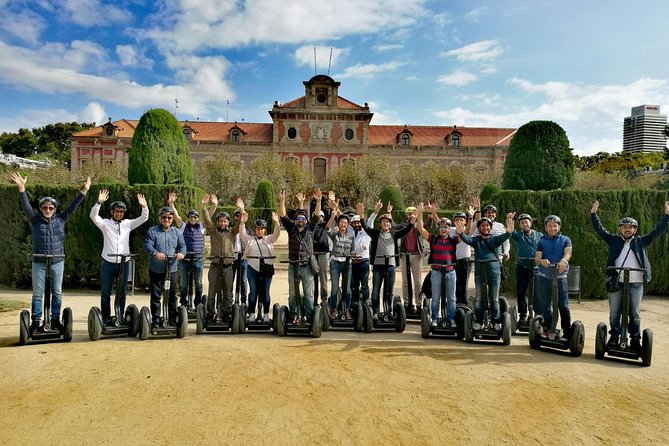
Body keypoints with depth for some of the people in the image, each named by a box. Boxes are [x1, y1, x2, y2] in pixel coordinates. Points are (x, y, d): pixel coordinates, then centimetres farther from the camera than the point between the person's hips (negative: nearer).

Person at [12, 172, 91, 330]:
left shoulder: (60, 220, 4)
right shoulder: (35, 220, 1)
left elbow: (73, 206, 1)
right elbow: (25, 206, -11)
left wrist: (84, 191, -6)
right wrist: (21, 188, -25)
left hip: (58, 263, 1)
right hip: (39, 263, -1)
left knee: (57, 293, 8)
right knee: (37, 294, 4)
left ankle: (55, 320, 17)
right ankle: (36, 321, 12)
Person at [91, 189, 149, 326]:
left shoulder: (128, 224, 6)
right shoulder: (105, 223, 1)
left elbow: (144, 218, 0)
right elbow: (93, 216, -15)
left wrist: (144, 206, -18)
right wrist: (99, 202, -31)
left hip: (124, 263, 2)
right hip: (108, 262, -2)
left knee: (121, 293, 9)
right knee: (105, 293, 5)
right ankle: (105, 318, 15)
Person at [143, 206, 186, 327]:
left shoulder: (177, 232, 12)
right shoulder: (152, 231, 2)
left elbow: (182, 245, 3)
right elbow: (147, 245, -12)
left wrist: (181, 253, -20)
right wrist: (155, 253, -32)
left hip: (172, 269, 3)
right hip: (156, 270, -2)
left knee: (172, 295, 8)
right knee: (155, 295, 4)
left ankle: (172, 318, 18)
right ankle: (156, 319, 13)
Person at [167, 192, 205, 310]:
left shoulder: (201, 227, 8)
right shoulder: (183, 227, 5)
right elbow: (176, 216, -7)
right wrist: (171, 204, -20)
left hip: (198, 259, 1)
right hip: (185, 258, -1)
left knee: (198, 283, 7)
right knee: (183, 283, 6)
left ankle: (198, 304, 15)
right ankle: (184, 304, 15)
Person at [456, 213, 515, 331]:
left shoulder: (495, 239, 7)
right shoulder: (476, 239, 7)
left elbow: (503, 237, -13)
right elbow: (467, 239, -14)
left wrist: (509, 231, -37)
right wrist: (460, 233, -37)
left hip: (494, 270, 0)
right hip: (479, 270, 0)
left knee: (494, 298, 7)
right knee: (479, 298, 7)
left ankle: (496, 321, 16)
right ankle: (478, 321, 16)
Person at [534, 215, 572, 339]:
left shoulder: (565, 240, 6)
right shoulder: (542, 241, 10)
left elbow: (568, 253, -13)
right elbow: (537, 258, -2)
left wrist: (564, 261, -37)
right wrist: (542, 261, -27)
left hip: (560, 277, -2)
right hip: (544, 277, 2)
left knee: (563, 306, -3)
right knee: (545, 306, 8)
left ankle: (567, 332, 7)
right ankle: (547, 330, 20)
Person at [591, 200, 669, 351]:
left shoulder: (641, 241, 11)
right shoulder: (613, 240, 10)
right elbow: (599, 229, 8)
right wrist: (593, 214, 1)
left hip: (636, 284, 0)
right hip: (616, 282, 0)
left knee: (635, 314, 6)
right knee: (614, 313, 6)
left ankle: (635, 340, 14)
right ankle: (614, 338, 17)